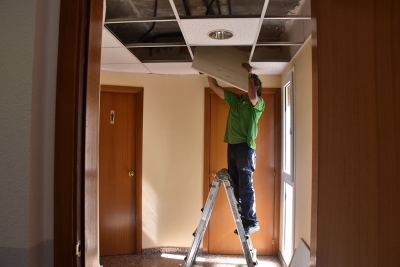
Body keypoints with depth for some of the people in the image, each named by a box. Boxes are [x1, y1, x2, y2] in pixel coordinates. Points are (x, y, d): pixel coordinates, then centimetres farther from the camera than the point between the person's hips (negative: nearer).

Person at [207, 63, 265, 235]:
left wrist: (249, 74, -10)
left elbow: (252, 96, -23)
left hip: (245, 147, -6)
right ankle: (242, 221, 18)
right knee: (235, 186, 9)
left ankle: (252, 222, 6)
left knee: (246, 186, -5)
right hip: (232, 146, 7)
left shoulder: (259, 103, 1)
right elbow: (214, 86, 18)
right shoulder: (234, 99, 18)